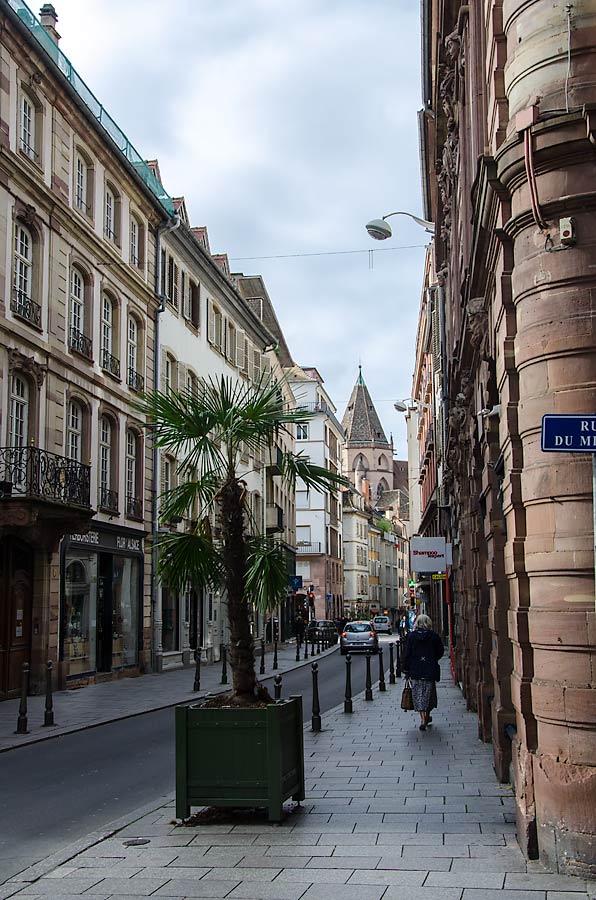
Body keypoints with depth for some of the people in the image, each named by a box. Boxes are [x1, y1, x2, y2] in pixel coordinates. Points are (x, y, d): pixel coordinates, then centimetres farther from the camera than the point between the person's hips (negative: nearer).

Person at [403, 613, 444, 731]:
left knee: (418, 695, 2)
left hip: (415, 670, 0)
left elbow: (407, 654, -2)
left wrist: (406, 670, 4)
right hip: (430, 670, 0)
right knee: (429, 693, 15)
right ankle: (427, 716, 26)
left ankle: (423, 719, -9)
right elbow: (440, 651, 4)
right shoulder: (434, 636, -3)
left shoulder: (411, 636, -3)